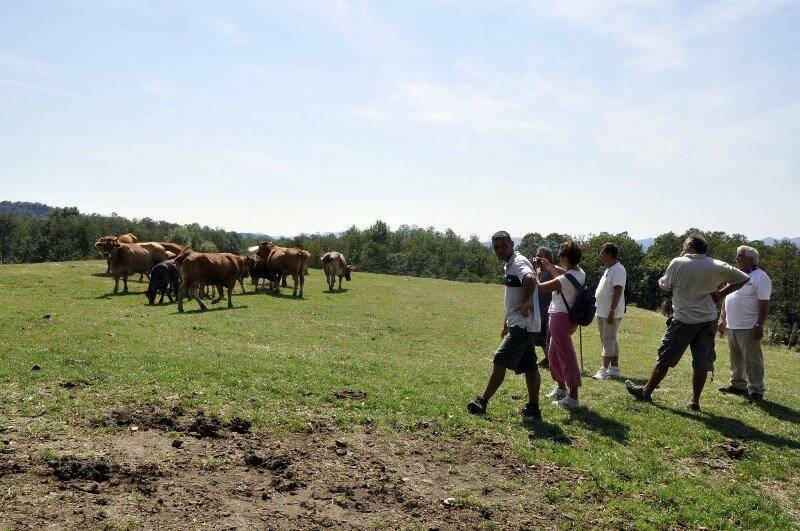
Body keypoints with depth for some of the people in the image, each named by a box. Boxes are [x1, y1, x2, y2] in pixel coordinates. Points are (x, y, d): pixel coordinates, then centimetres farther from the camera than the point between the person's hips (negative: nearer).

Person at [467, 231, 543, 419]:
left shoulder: (519, 262, -14)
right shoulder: (509, 265, 18)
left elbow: (530, 279, -38)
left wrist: (526, 302, -25)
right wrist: (506, 324, 27)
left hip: (523, 325, -10)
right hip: (519, 324, 10)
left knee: (500, 361, -5)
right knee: (529, 366, 11)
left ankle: (483, 401, 2)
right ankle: (533, 408, 16)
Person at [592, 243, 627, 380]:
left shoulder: (618, 270, -15)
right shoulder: (609, 269, 17)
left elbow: (617, 292, -21)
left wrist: (612, 312, -24)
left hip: (611, 313, -10)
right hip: (602, 312, 10)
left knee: (608, 340, -7)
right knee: (611, 341, 14)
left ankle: (604, 370, -5)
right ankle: (614, 369, 21)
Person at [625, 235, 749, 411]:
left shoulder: (678, 263, -10)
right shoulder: (717, 266, 0)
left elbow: (664, 286, 2)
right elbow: (742, 278, 6)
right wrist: (721, 293, 6)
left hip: (683, 320, -3)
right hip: (708, 320, 3)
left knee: (665, 359, 7)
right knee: (702, 363, 10)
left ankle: (646, 392, 19)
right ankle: (695, 401, 17)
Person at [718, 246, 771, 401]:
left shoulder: (761, 278, -9)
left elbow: (764, 305, -14)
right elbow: (726, 298, 20)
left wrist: (759, 326, -19)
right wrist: (722, 319, 16)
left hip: (748, 328, -8)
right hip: (731, 327, 8)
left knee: (752, 360, -3)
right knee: (736, 359, 16)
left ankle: (756, 391, 4)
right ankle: (738, 385, 27)